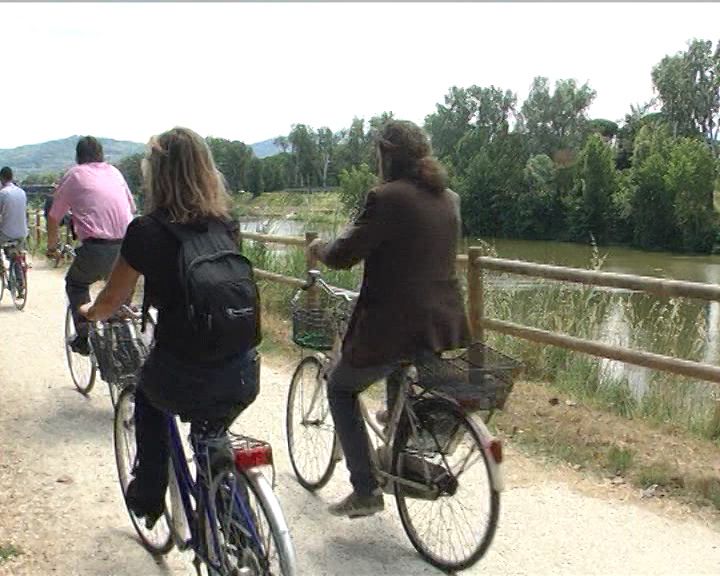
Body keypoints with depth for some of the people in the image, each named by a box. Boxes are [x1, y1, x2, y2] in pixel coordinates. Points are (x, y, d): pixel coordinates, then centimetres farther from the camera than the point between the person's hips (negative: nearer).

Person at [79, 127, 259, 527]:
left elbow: (111, 304, 4)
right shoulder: (226, 225, 5)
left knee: (147, 394, 33)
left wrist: (88, 312, 28)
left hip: (181, 385, -3)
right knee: (211, 432, 35)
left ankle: (148, 492, 34)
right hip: (242, 381, 3)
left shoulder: (146, 231, -7)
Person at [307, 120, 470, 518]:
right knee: (400, 373, 39)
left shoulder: (386, 198, -15)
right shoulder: (449, 199, 8)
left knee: (341, 389, 17)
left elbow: (342, 256, -14)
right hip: (446, 327, 7)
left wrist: (318, 248, 9)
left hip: (394, 328, -7)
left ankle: (365, 491, 13)